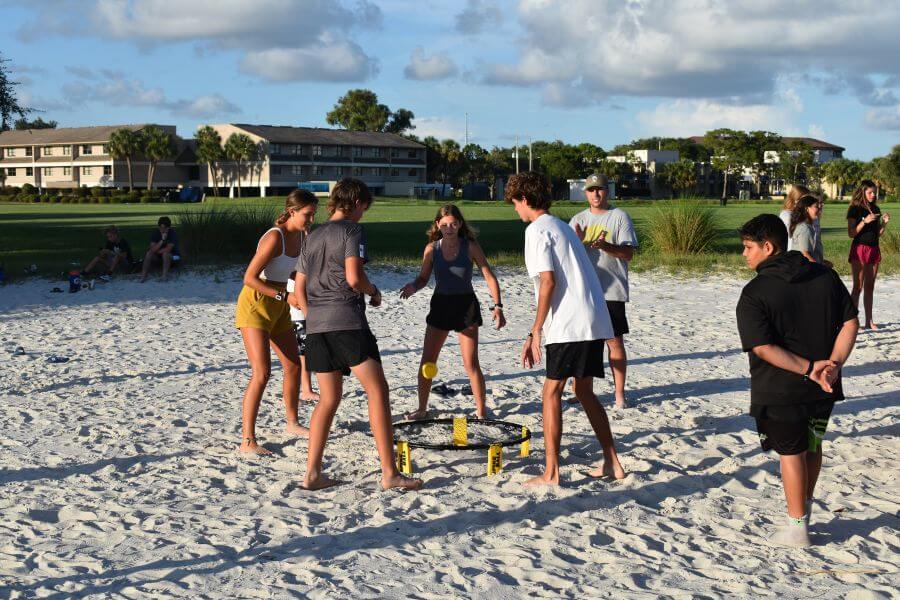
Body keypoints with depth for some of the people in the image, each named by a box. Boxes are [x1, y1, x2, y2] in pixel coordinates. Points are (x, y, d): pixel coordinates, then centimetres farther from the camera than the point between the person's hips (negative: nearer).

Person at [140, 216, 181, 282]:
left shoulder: (173, 233, -21)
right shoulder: (155, 234, -12)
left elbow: (168, 249, -27)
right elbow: (153, 249, -24)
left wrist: (156, 251, -15)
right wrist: (162, 240, -34)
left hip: (173, 257, -3)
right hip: (159, 257, 4)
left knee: (165, 253, -34)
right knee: (149, 253, -22)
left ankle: (164, 276, -33)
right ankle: (143, 276, -21)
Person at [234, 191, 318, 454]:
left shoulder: (299, 235, 3)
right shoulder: (274, 237, -22)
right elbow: (250, 278, -24)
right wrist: (285, 296, -26)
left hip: (278, 308, 9)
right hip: (255, 305, -9)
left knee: (294, 366, 16)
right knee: (262, 373, -17)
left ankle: (292, 423, 36)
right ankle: (247, 440, -14)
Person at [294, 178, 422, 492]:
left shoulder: (312, 237, 20)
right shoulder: (351, 230, -1)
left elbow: (300, 290, 20)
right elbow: (354, 277, -15)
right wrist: (373, 292, 4)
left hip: (316, 325, 7)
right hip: (347, 320, -7)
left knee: (329, 399, 13)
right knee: (377, 391, -5)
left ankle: (312, 473, 8)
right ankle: (389, 473, -9)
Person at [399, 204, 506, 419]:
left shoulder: (470, 246, -9)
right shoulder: (432, 249, -2)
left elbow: (489, 276, -8)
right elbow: (423, 278, 6)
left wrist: (497, 306, -17)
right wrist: (413, 287, -17)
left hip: (466, 305, -3)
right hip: (440, 304, 3)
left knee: (471, 364, -4)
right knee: (427, 361, 5)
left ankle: (481, 411, 9)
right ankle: (422, 408, 20)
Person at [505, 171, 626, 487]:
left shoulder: (537, 230, -6)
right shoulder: (562, 226, 23)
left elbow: (548, 281, -16)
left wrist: (535, 330, -11)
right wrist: (535, 334, 23)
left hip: (570, 326, -9)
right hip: (595, 322, 9)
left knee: (552, 393, -2)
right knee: (585, 392, 18)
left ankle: (551, 473, -2)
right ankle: (612, 463, 20)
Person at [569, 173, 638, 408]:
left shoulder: (620, 217, 0)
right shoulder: (578, 220, 11)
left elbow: (629, 254, -6)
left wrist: (606, 246, -23)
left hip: (612, 291, -4)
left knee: (615, 342, -1)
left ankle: (620, 393, 7)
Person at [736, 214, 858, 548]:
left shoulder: (755, 294, -14)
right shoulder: (825, 276, 1)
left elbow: (762, 348, -22)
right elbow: (850, 323, -3)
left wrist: (809, 368, -20)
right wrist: (833, 364, -10)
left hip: (780, 390, -5)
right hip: (823, 389, 5)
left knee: (791, 452, 8)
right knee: (812, 445, 22)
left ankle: (797, 528, 15)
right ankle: (804, 510, 36)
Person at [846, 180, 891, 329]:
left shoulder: (875, 209, 12)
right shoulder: (855, 209, -6)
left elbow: (879, 234, 15)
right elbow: (851, 233, -12)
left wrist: (885, 222, -2)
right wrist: (865, 221, -21)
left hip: (874, 249, 6)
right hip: (859, 249, -6)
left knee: (869, 287, 9)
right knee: (858, 287, -7)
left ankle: (869, 321, 13)